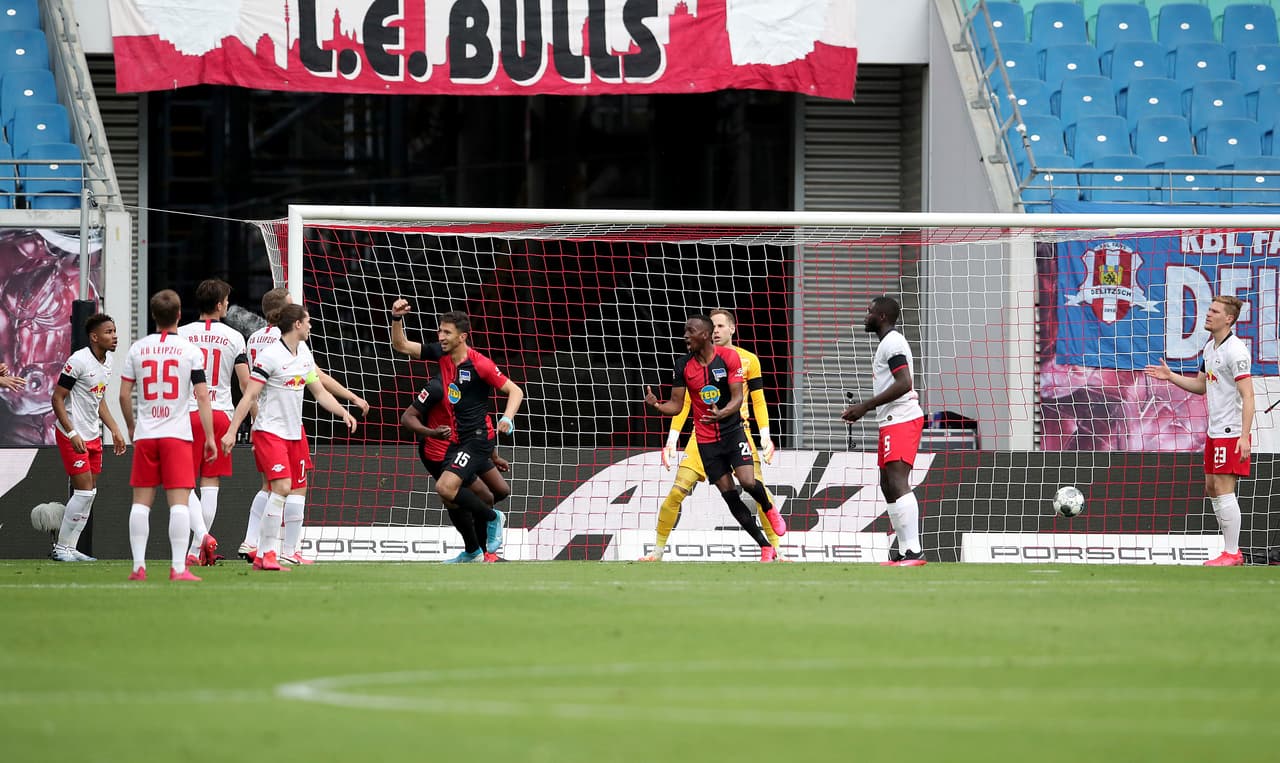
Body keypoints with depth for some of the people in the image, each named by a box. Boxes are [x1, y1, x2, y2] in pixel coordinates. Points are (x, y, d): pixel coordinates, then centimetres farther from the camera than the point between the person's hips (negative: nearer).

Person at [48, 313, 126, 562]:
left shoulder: (107, 360, 9)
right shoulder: (79, 361, -18)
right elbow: (57, 398, -16)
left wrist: (115, 430, 16)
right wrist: (73, 434, -22)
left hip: (93, 436, 9)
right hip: (73, 435, -9)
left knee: (89, 494, 7)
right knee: (85, 491, -11)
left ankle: (69, 547, 12)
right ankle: (61, 547, -1)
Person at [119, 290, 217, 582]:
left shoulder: (138, 349, 4)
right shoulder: (190, 351, -3)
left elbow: (124, 395, 5)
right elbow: (202, 396, -5)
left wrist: (131, 427, 21)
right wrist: (210, 437, 0)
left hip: (145, 434, 2)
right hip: (177, 434, -2)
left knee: (141, 501, 7)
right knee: (179, 501, -5)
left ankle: (138, 566, 4)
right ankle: (179, 568, -12)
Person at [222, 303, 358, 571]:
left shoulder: (304, 353, 11)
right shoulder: (270, 355, -13)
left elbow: (320, 392, 18)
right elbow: (249, 397, -14)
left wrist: (343, 413, 4)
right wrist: (232, 431, -18)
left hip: (295, 432, 8)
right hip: (269, 431, -8)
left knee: (298, 490, 5)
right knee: (282, 487, -20)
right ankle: (266, 552, -16)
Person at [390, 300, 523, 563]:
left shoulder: (479, 364, -16)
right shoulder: (441, 354, 3)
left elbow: (515, 391, -11)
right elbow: (401, 345, 9)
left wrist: (507, 418, -29)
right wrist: (396, 318, -9)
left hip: (478, 438, -8)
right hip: (457, 439, 8)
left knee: (446, 487, -22)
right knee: (451, 496, 11)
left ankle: (492, 518, 0)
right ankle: (472, 551, 29)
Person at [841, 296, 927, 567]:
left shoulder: (892, 343, -11)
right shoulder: (889, 342, 22)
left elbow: (903, 384, -22)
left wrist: (864, 407, -18)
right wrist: (863, 408, 21)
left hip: (901, 421, -11)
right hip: (892, 421, 11)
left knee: (898, 483, -18)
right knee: (888, 485, 12)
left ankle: (913, 551, -25)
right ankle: (904, 552, 13)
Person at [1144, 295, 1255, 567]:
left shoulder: (1235, 351, -16)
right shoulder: (1210, 347, 13)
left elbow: (1247, 395, -20)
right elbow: (1201, 385, 25)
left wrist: (1244, 437, -25)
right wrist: (1170, 376, 12)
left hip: (1232, 432, -10)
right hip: (1214, 432, 10)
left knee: (1224, 490, -9)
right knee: (1212, 489, 11)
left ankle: (1231, 554, -5)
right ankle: (1233, 550, 17)